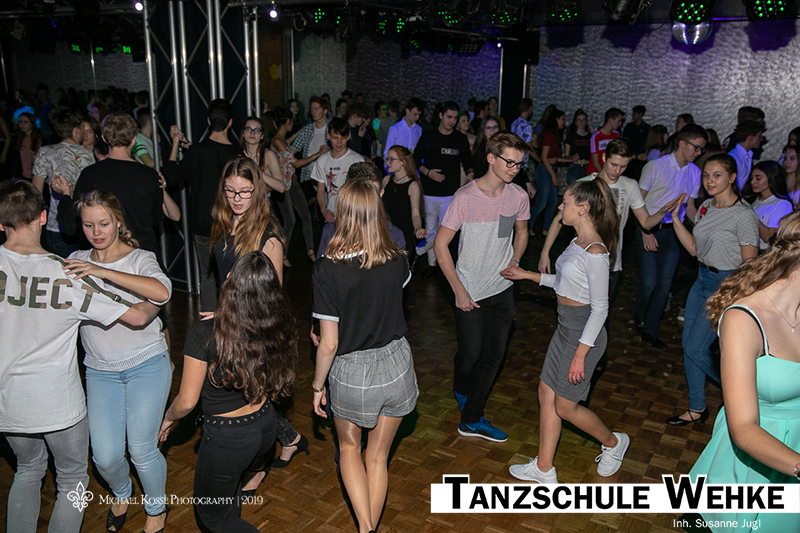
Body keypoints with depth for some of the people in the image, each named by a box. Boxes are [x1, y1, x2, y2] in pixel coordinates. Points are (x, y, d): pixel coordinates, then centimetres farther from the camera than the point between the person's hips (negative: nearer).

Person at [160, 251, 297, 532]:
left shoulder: (204, 333, -28)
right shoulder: (277, 329, -15)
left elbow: (187, 402, -19)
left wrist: (168, 418, 3)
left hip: (227, 439, -5)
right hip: (265, 426, 6)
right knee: (230, 480, 36)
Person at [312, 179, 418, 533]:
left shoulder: (327, 268, -20)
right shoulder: (395, 261, -9)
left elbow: (329, 343, -16)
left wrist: (318, 385, -1)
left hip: (351, 373, -3)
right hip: (396, 366, 3)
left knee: (349, 446, 25)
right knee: (378, 455, 20)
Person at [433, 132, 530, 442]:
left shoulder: (518, 196, -3)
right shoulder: (465, 197, -17)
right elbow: (440, 246, -12)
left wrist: (515, 260, -3)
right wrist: (459, 290, -13)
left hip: (503, 290, 4)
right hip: (470, 292, -4)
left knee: (494, 355, 8)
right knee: (471, 352, 8)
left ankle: (472, 420, 23)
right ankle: (461, 389, 44)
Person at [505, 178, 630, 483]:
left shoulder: (595, 252, -23)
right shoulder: (578, 243, 5)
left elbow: (600, 309, -21)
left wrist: (580, 354, -20)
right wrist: (527, 275, 18)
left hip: (583, 332, -9)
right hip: (566, 328, 9)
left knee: (565, 406, 6)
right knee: (546, 394, 12)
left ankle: (613, 442, 33)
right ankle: (543, 469, 25)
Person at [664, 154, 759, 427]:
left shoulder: (744, 215, -16)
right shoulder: (706, 207, 7)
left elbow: (750, 263, -15)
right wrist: (675, 217, 4)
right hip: (702, 280, 8)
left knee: (696, 349, -5)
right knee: (688, 346, 10)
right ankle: (697, 409, 25)